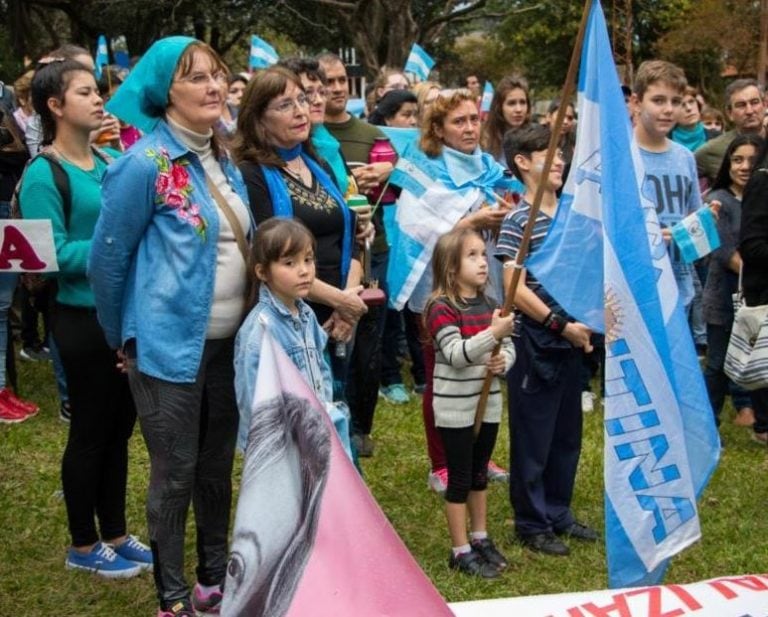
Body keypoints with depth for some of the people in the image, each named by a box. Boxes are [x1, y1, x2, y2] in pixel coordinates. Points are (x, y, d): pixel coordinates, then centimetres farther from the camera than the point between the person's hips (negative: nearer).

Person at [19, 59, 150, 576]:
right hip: (85, 318, -7)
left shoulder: (112, 164, 7)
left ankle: (114, 533, 30)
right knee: (91, 431, 5)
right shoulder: (43, 174, -14)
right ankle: (83, 545, 20)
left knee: (120, 427, 15)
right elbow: (54, 254, -21)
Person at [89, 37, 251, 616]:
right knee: (175, 476, 4)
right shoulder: (144, 163, -16)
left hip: (228, 340, 7)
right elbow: (107, 258, -10)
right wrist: (124, 340, 0)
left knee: (218, 467, 16)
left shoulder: (223, 158, 7)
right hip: (170, 346, -7)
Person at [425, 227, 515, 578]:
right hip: (456, 409, -7)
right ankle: (461, 551, 10)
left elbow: (508, 348, 9)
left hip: (487, 405, 7)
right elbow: (456, 354, -25)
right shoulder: (441, 308, -15)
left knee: (480, 474, 18)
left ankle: (480, 538, 32)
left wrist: (503, 362, -13)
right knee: (459, 478, 2)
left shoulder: (491, 306, 7)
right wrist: (492, 333, -33)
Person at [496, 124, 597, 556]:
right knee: (533, 436, 4)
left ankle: (559, 513, 30)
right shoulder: (518, 221, -12)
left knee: (567, 434, 16)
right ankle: (532, 523, 16)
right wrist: (559, 323, -20)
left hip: (571, 341, 7)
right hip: (536, 343, -7)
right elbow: (514, 287, -18)